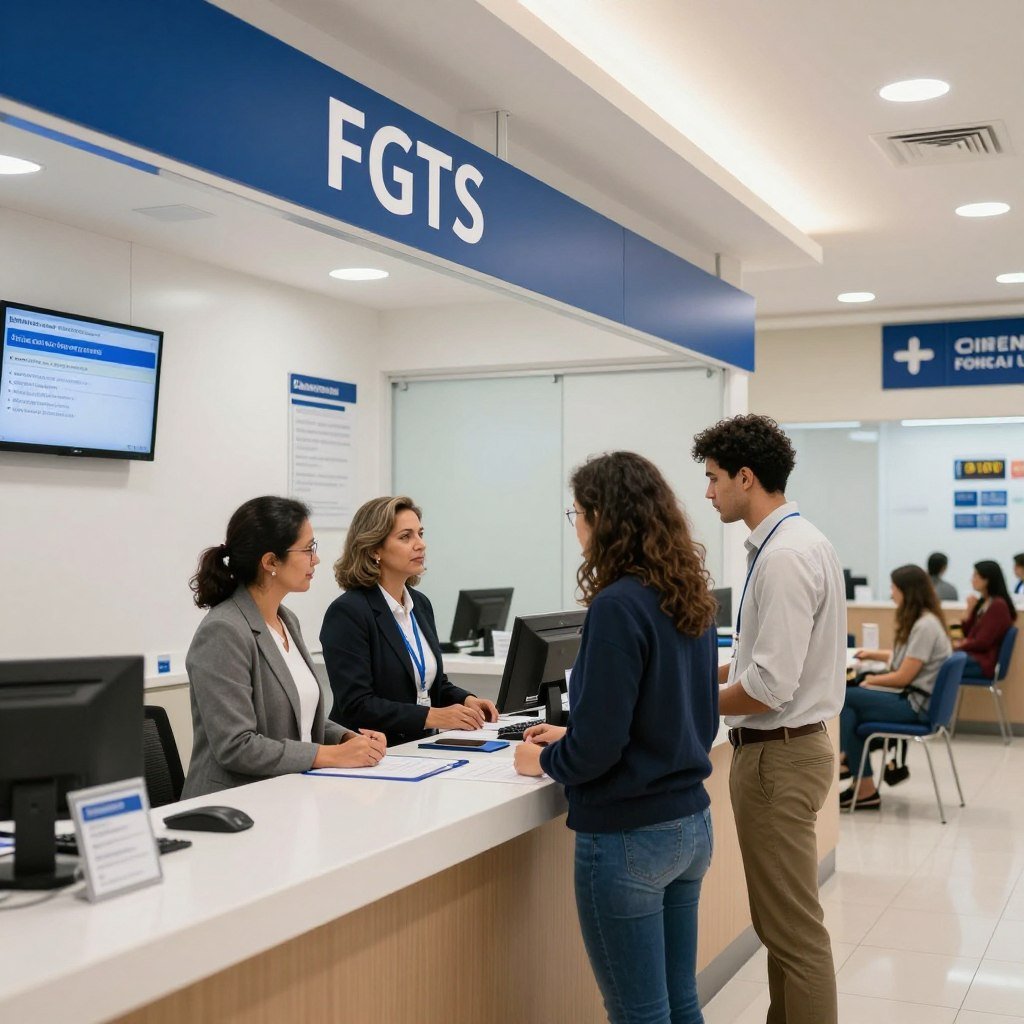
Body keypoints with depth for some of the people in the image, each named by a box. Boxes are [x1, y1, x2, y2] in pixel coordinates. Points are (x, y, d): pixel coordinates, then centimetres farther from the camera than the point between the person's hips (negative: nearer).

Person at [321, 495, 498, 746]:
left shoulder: (420, 603, 13)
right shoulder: (347, 612, -12)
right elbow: (355, 705, -18)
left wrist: (466, 700, 2)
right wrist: (433, 717, -21)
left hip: (420, 747, 7)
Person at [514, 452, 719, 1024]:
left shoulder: (619, 606, -19)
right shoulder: (692, 600, 6)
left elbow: (599, 744, -20)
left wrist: (545, 761, 0)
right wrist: (571, 740, 17)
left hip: (629, 835, -8)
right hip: (690, 824, 8)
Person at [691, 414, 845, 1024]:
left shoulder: (785, 556, -22)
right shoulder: (796, 541, 9)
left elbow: (769, 688, -25)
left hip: (778, 754, -10)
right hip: (784, 746, 10)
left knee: (794, 929, 0)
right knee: (780, 921, 19)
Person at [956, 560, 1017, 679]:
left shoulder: (998, 605, -12)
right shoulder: (982, 602, 17)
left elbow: (982, 643, -15)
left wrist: (959, 645, -1)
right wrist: (970, 610, 4)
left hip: (984, 662, -9)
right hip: (973, 655, 9)